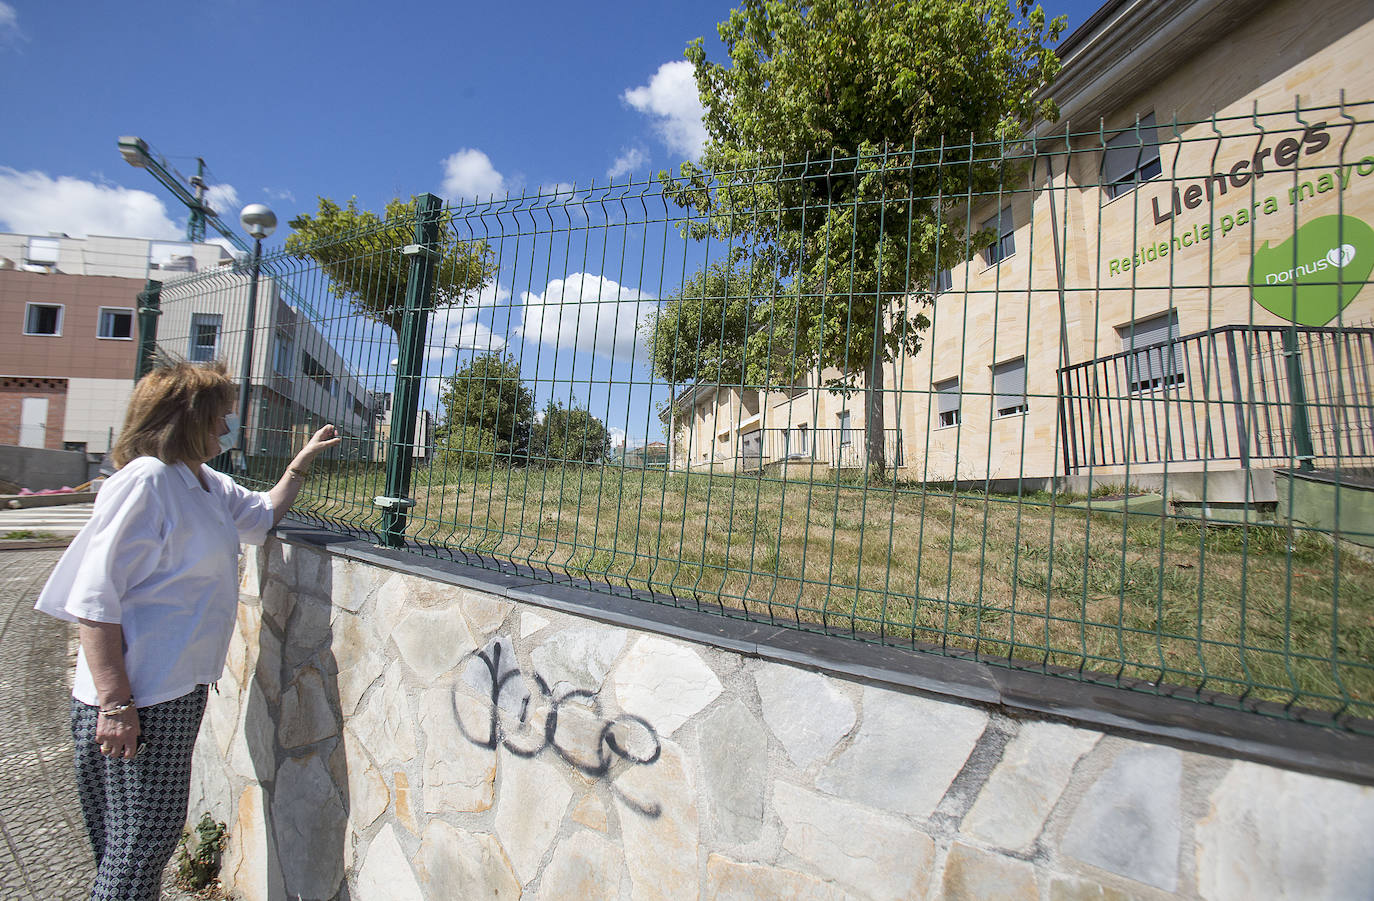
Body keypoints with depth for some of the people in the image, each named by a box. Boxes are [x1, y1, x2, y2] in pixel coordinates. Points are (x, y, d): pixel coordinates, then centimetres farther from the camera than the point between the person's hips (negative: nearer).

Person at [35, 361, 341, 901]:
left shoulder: (207, 484, 10)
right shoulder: (145, 481, -18)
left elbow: (262, 515, 30)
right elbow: (93, 600, -21)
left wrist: (301, 463, 19)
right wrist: (114, 703, -23)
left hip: (179, 688, 9)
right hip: (136, 698, -9)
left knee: (157, 833, 21)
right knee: (139, 843, 5)